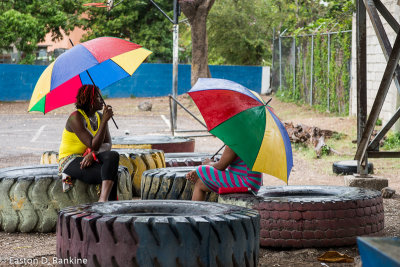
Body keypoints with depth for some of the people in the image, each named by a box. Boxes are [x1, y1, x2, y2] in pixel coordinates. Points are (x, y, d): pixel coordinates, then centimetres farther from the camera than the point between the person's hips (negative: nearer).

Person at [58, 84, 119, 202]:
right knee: (111, 175, -29)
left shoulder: (99, 117, 8)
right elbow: (94, 145, -23)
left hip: (88, 159, 7)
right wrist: (104, 120, -26)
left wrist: (93, 154, -22)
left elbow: (107, 145, -1)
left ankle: (103, 200, -40)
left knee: (113, 155, -29)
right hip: (70, 161, -7)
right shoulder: (76, 117, -16)